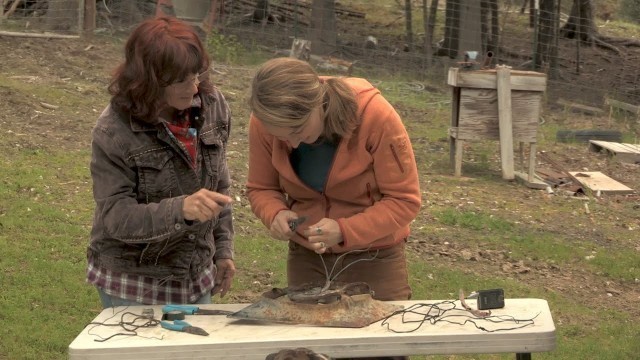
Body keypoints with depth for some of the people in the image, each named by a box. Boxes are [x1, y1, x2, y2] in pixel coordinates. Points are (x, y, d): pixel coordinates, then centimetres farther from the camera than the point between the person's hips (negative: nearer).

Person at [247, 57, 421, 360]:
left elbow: (404, 200, -18)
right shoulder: (264, 122, -16)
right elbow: (261, 189, 0)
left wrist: (345, 231, -31)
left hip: (374, 259, -3)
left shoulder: (376, 116, -25)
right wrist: (276, 214, -22)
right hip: (306, 258, 3)